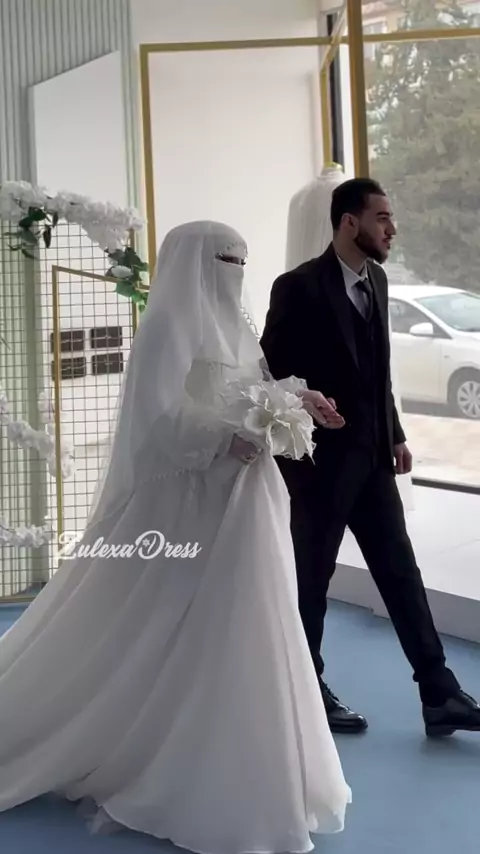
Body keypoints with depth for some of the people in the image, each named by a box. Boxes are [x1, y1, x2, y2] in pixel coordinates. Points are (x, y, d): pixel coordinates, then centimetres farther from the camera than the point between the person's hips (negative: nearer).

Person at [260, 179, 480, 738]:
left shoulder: (376, 281, 9)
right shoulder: (299, 287, -14)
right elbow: (270, 371, -11)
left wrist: (395, 436, 14)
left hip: (371, 456, 7)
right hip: (321, 459, -7)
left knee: (401, 573, 6)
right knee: (311, 578, 6)